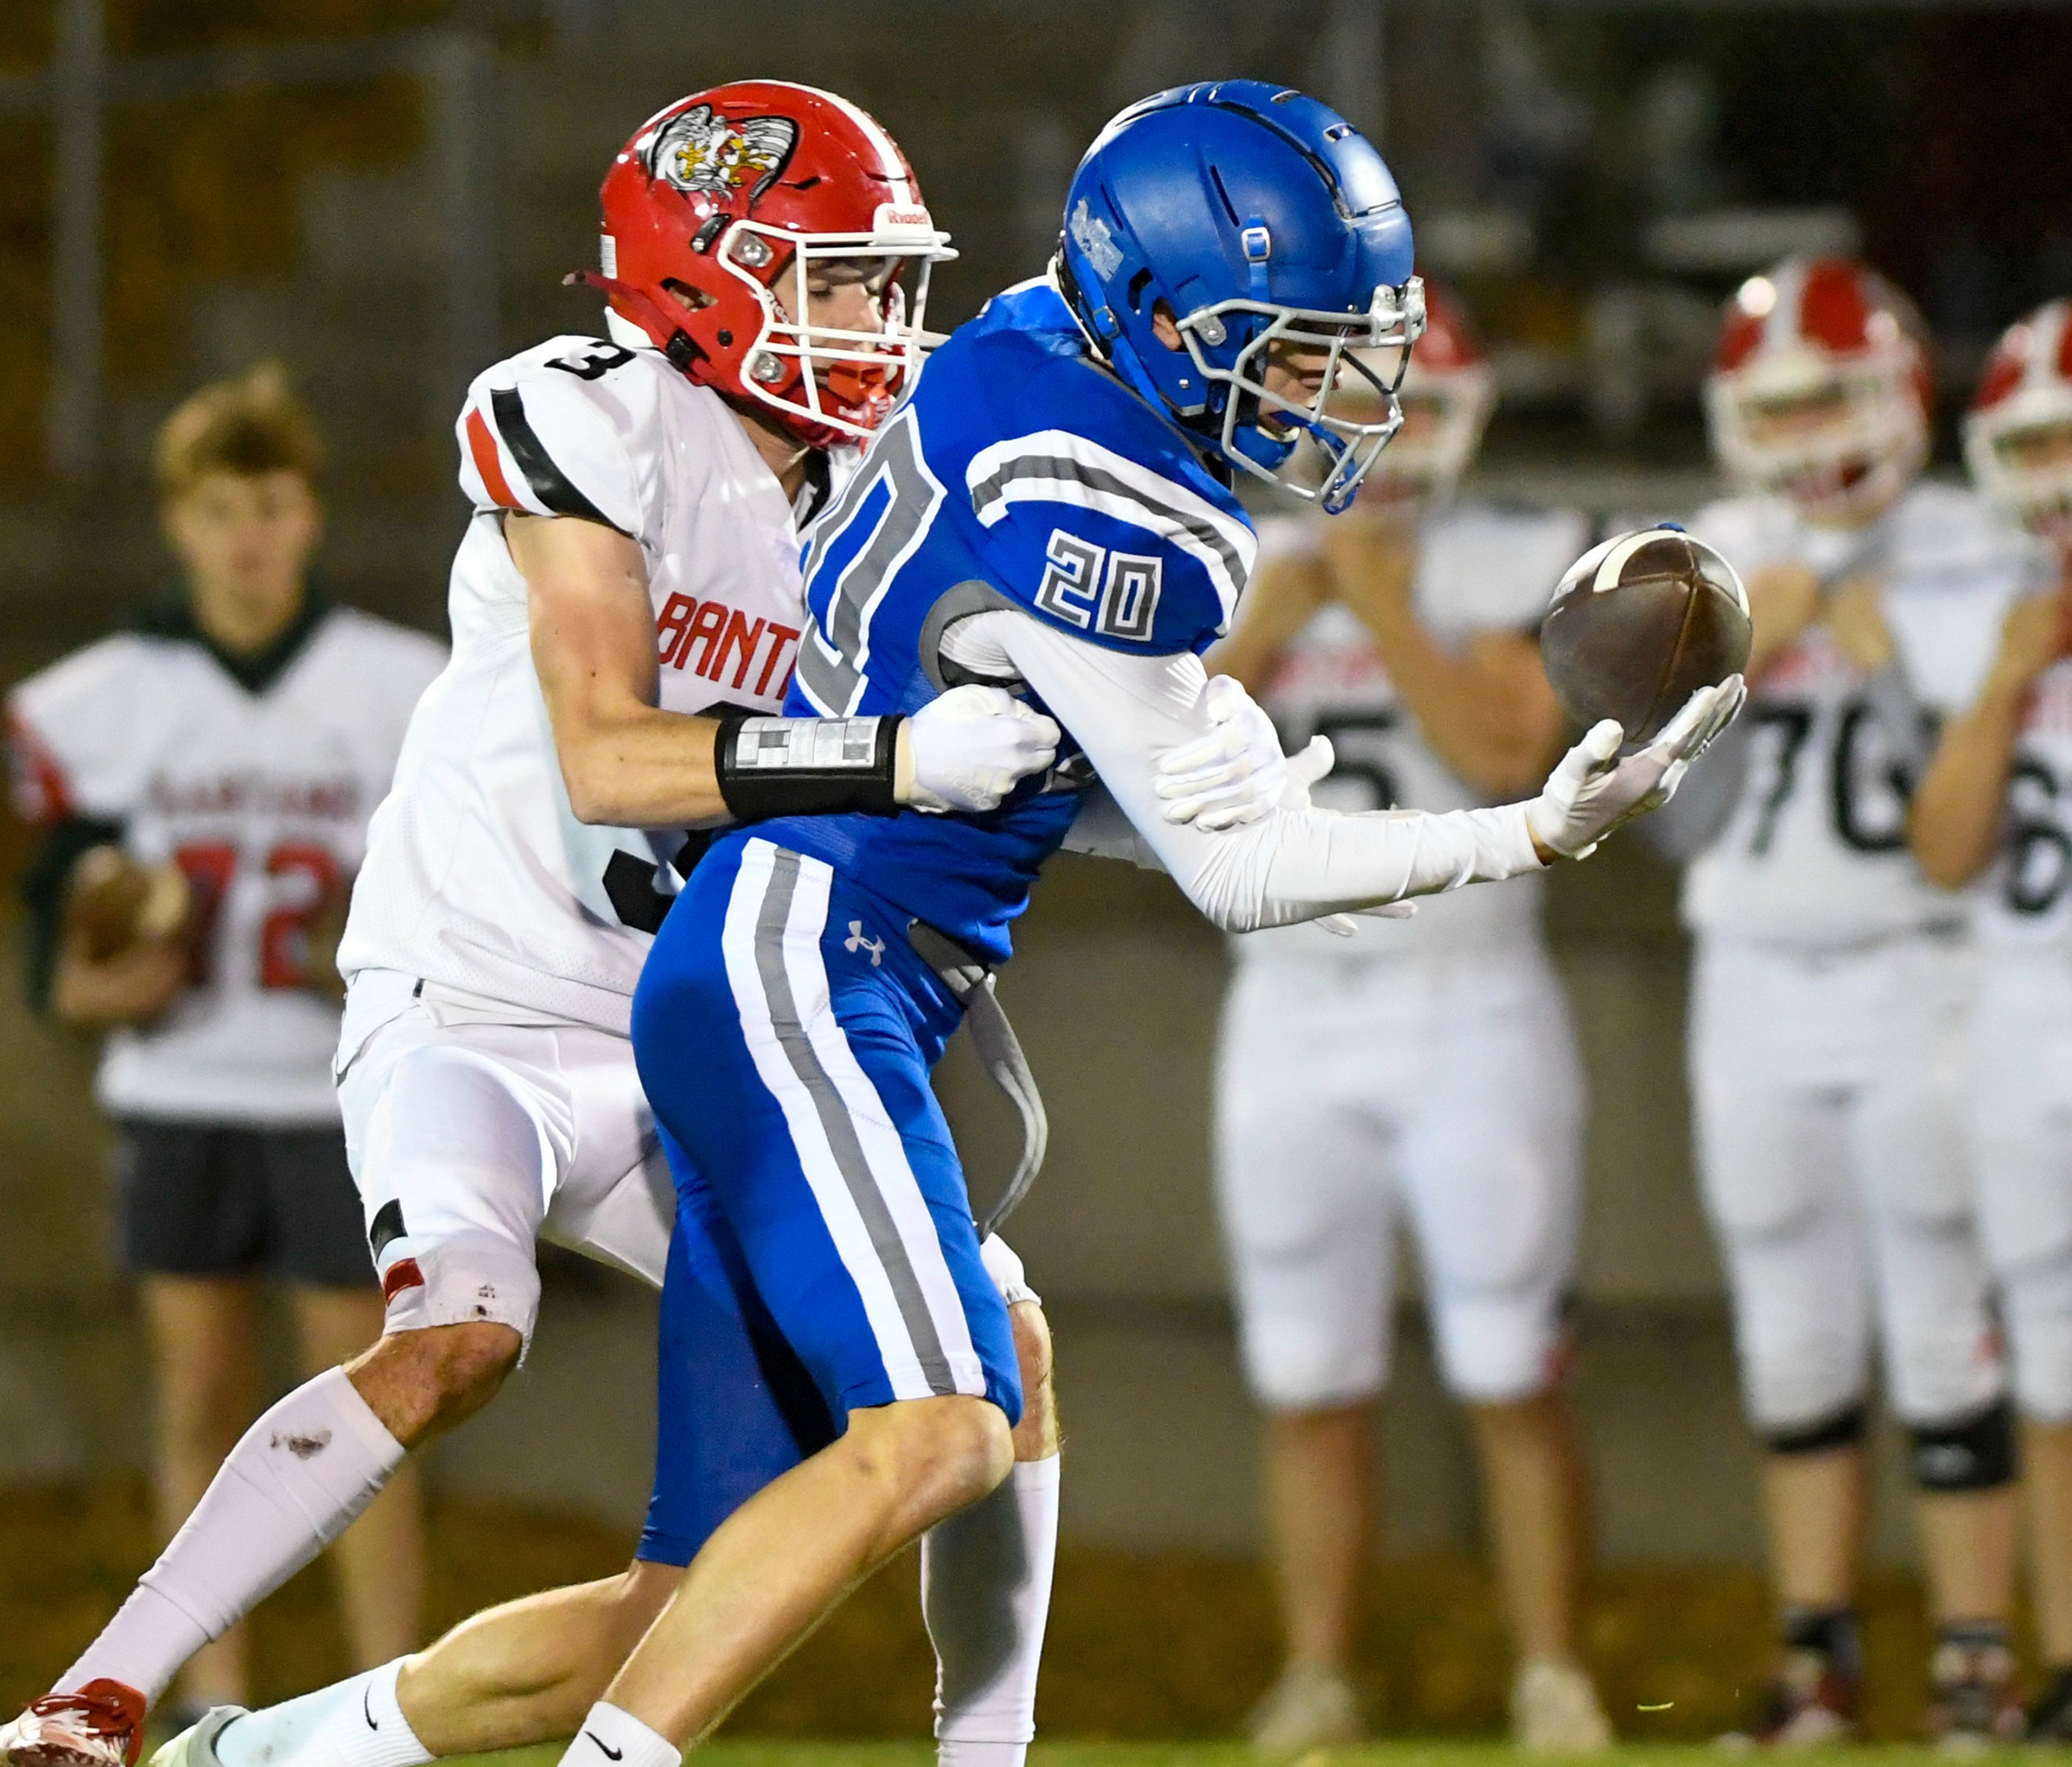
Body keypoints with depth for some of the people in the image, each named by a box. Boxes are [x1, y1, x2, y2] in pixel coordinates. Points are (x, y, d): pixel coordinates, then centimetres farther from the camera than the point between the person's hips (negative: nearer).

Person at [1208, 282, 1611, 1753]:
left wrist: (1388, 611, -15)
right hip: (1292, 1016, 3)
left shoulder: (1514, 574, -3)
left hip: (1471, 1010, -3)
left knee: (1515, 1384, -4)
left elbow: (1506, 756, -17)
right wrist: (1262, 631, -12)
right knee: (1313, 1391, 4)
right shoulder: (1245, 574, 7)